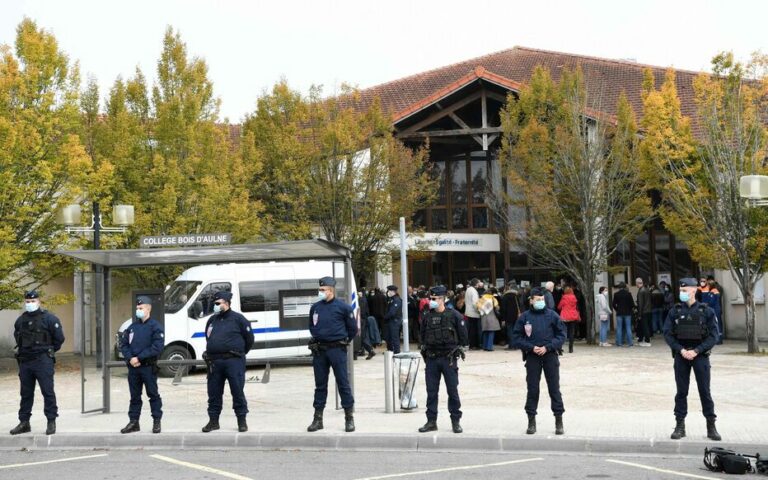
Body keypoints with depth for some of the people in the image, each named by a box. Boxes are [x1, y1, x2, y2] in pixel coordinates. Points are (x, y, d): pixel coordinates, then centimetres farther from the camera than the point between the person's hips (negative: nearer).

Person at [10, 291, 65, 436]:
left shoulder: (49, 318, -6)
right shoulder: (20, 320, 11)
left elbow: (59, 338, -2)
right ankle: (24, 422, 17)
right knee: (26, 393, 11)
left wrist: (48, 351, 4)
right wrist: (23, 350, 17)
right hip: (25, 362, 5)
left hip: (43, 361, -5)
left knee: (48, 391, -5)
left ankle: (51, 422, 1)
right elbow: (17, 336, 27)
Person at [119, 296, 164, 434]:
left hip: (148, 367, -5)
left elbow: (157, 347, -14)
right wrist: (130, 358, -9)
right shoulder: (132, 327, 14)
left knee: (153, 394, 1)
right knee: (134, 395, 10)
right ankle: (133, 422, 16)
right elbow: (123, 344, 10)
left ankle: (157, 421, 8)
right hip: (133, 367, 5)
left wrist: (139, 358, -17)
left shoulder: (155, 326, -4)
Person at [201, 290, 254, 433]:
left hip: (233, 361, -5)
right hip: (214, 362, 5)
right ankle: (213, 420, 17)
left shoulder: (238, 319, -1)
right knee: (214, 393, 7)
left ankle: (242, 421, 5)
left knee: (237, 392, -3)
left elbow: (249, 338, 3)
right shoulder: (212, 320, 15)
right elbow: (208, 339, 28)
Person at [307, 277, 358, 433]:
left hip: (337, 349, -4)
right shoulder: (315, 308, 9)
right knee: (320, 384, 9)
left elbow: (352, 328, 3)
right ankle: (318, 419, 14)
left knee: (343, 383, -1)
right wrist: (317, 340, 15)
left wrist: (343, 342, 7)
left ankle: (349, 418, 5)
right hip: (319, 350, 4)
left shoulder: (342, 307, -4)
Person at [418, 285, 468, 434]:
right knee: (431, 391, 6)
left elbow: (463, 336, 2)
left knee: (452, 390, 1)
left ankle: (456, 421, 10)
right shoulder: (427, 317, 8)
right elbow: (423, 336, 19)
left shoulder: (454, 315, -4)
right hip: (431, 359, 4)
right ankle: (431, 421, 13)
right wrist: (424, 350, 10)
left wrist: (458, 350, -3)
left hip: (448, 359, -4)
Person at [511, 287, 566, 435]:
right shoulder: (524, 317, 1)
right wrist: (531, 347, -10)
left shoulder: (552, 315, 0)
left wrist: (547, 347, -11)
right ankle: (531, 421, 13)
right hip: (532, 356, 0)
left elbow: (561, 334, 0)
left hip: (550, 355, 0)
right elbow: (516, 338, 2)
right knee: (532, 389, 5)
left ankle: (559, 421, 9)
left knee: (554, 388, 2)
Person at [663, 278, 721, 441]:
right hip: (681, 356, 2)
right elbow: (667, 334, 1)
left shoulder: (706, 311, -1)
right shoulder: (675, 311, 4)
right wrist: (681, 350, -12)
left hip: (700, 355, -2)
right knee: (681, 391, 6)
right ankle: (680, 426, 12)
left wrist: (696, 351, -13)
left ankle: (711, 427, 9)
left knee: (705, 391, 1)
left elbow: (713, 336, -4)